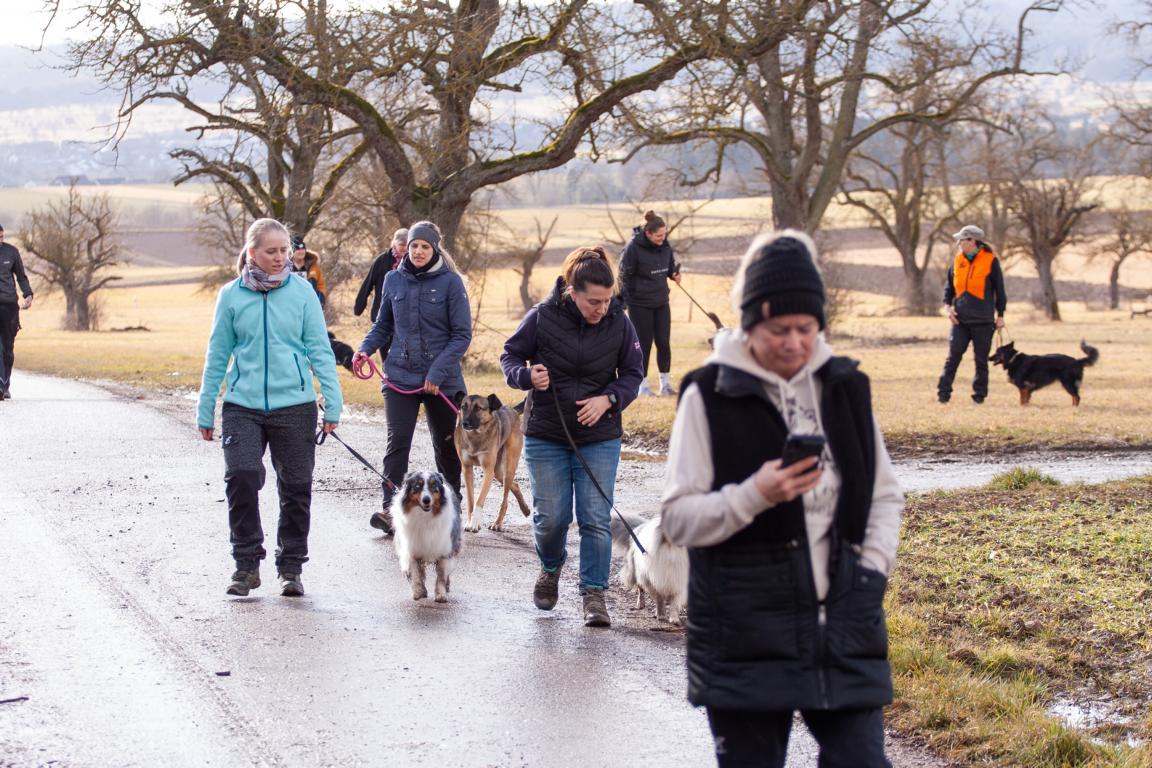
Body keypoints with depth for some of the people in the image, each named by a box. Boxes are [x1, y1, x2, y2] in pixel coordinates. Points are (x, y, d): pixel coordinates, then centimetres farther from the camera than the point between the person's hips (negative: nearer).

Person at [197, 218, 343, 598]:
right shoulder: (232, 295, 2)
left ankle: (291, 568, 21)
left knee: (296, 488, 6)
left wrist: (333, 402, -2)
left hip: (294, 405, 0)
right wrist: (205, 410, 10)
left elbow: (320, 349, 3)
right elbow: (217, 355, 9)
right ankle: (247, 563, -2)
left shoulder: (301, 291, 0)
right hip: (243, 406, 0)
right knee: (241, 476, -17)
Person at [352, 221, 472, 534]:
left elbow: (462, 335, -7)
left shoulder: (450, 282, -6)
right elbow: (383, 326, 13)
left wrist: (438, 370, -17)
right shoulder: (394, 280, 4)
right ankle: (391, 509, -17)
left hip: (442, 380, -1)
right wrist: (365, 349, -6)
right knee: (397, 441, -12)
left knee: (445, 444, 13)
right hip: (400, 376, 1)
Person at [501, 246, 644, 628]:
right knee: (550, 516, 4)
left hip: (600, 438, 1)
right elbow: (510, 356, 0)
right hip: (545, 435, 0)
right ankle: (550, 567, 36)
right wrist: (527, 376, -21)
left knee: (596, 517, -4)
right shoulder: (542, 317, -12)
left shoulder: (619, 323, -7)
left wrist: (607, 399, -16)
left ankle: (594, 595, 6)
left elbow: (632, 374, 3)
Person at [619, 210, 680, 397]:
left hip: (661, 302, 5)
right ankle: (642, 385, 12)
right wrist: (623, 302, -13)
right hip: (639, 304, -5)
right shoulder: (633, 248, -17)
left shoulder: (665, 245, -1)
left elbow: (671, 265, 15)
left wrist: (675, 274, -7)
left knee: (664, 342, 4)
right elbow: (624, 276, -12)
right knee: (643, 344, 1)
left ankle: (665, 383, 16)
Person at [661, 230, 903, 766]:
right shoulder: (710, 395, -5)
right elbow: (678, 517, -6)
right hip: (745, 636, -3)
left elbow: (886, 497, 16)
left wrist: (872, 572, 0)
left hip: (842, 626, 3)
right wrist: (754, 496, -21)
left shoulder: (845, 387, 8)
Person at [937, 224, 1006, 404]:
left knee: (981, 360, 5)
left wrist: (1000, 315, 3)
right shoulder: (957, 261, 7)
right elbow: (949, 286, 17)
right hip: (960, 320, 3)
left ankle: (979, 395, 14)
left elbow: (999, 289, 2)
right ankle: (943, 394, -4)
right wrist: (948, 306, 1)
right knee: (953, 357, -4)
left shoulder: (991, 261, -4)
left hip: (983, 321, -3)